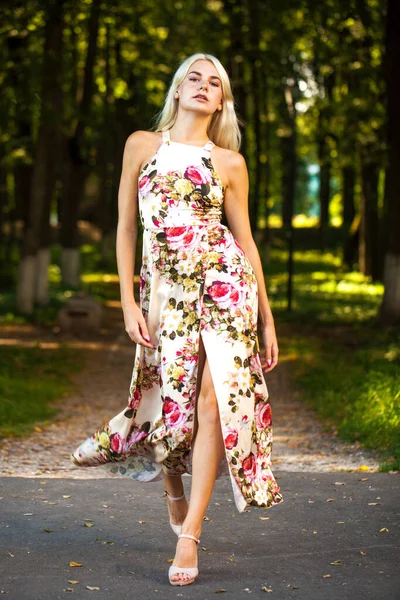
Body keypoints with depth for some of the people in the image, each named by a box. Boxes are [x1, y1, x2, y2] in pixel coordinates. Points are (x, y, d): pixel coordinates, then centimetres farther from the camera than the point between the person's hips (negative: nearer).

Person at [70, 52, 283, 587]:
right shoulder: (142, 145, 10)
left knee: (211, 402, -10)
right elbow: (126, 227, 9)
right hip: (164, 287, 1)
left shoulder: (229, 162, 10)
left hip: (222, 281, 0)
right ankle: (174, 492, 34)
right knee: (172, 401, 2)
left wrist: (267, 320, 9)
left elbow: (246, 241, 11)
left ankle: (189, 535, -3)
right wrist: (128, 302, 0)